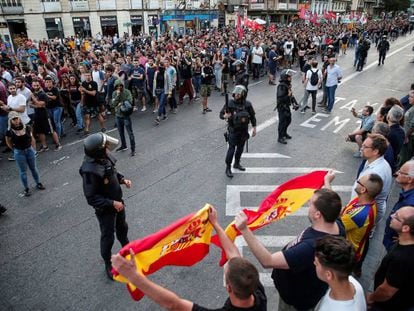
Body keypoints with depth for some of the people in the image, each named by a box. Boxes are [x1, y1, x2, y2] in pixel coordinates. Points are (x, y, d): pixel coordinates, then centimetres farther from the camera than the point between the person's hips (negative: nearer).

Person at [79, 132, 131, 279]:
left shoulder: (105, 157, -13)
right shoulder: (90, 171, -34)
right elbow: (91, 198, -27)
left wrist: (123, 179, -8)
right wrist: (112, 203, -25)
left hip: (117, 201, 7)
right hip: (105, 209, -7)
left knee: (122, 227, 28)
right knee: (108, 237, 13)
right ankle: (108, 264, 38)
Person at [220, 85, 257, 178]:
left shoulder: (247, 104, -5)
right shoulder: (230, 103, -13)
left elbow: (252, 116, 6)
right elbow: (221, 114, -9)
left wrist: (254, 128, 6)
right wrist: (225, 116, -32)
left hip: (244, 130, 4)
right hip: (233, 129, -4)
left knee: (240, 147, 15)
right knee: (231, 148, -7)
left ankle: (237, 163, 35)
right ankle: (228, 168, 3)